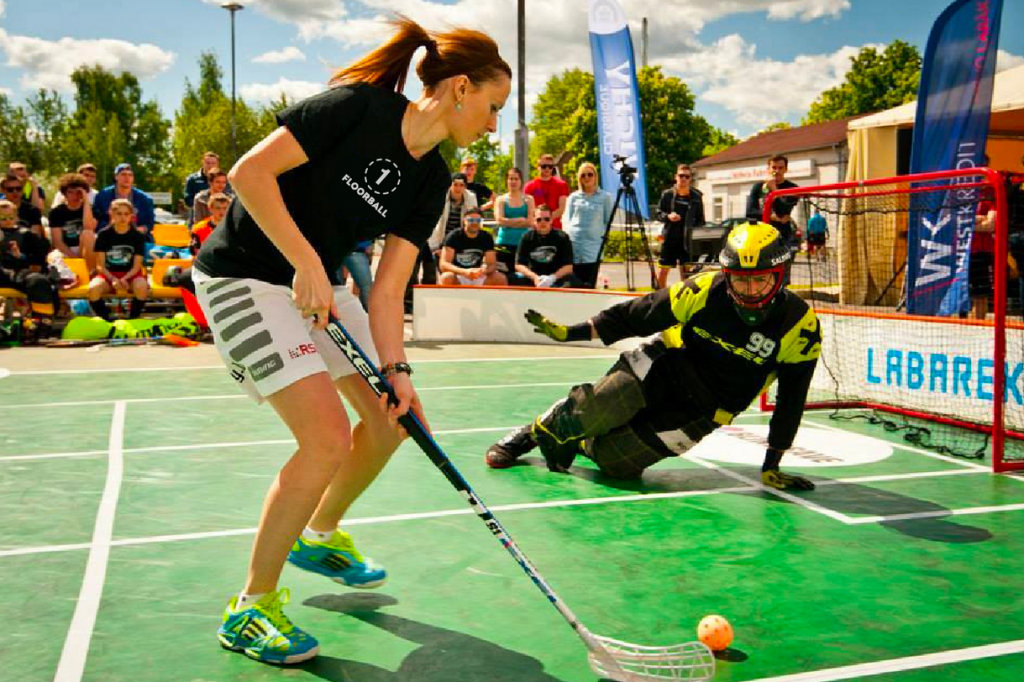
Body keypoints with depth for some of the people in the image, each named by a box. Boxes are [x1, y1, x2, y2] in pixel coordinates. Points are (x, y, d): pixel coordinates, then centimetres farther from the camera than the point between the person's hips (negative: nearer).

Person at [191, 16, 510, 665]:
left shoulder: (432, 179, 2)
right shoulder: (358, 106, -19)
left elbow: (387, 289, -2)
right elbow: (250, 172, -23)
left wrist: (397, 371, -14)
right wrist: (306, 262, -27)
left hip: (322, 288, 9)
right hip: (245, 276, -9)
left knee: (393, 417, 11)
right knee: (328, 437, -18)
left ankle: (320, 535, 37)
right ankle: (251, 610, 0)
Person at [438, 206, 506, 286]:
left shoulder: (486, 238, -2)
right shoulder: (454, 237, -13)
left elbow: (492, 264, -4)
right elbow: (444, 264, -21)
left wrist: (484, 270, -30)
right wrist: (464, 272, -38)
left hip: (477, 276, 4)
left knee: (501, 279, -21)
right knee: (446, 278, -37)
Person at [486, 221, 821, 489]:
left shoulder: (800, 327, -19)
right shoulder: (703, 291, -18)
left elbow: (791, 400, -9)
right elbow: (636, 315, -8)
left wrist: (771, 466, -8)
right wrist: (568, 332, -9)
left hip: (701, 410, 0)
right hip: (665, 365, 0)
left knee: (612, 458, -14)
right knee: (589, 410, -22)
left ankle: (577, 443, 22)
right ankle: (531, 434, 11)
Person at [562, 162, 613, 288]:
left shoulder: (605, 197, 9)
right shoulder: (573, 197, 15)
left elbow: (608, 222, 9)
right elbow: (567, 221, 12)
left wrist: (603, 237, -3)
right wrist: (567, 238, -1)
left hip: (594, 245, -2)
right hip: (573, 244, 2)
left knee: (588, 285, -6)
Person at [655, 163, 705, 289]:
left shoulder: (696, 196, 1)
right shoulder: (667, 194, 0)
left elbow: (700, 220, 6)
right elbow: (658, 213, 6)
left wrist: (695, 234, -8)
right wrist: (668, 216, -14)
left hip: (687, 240, 0)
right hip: (669, 238, 0)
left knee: (685, 270, 6)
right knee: (663, 270, 3)